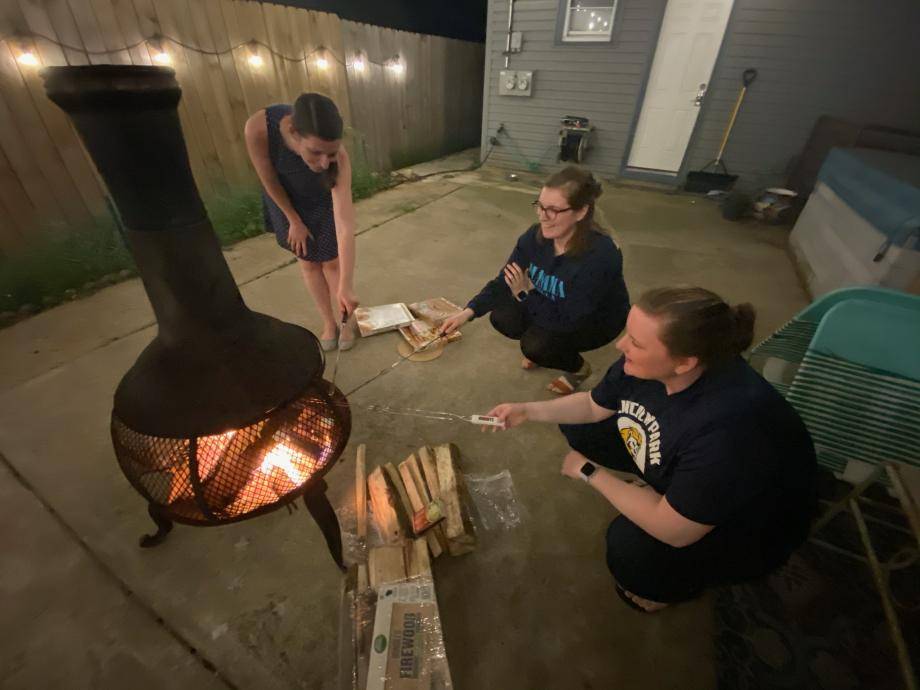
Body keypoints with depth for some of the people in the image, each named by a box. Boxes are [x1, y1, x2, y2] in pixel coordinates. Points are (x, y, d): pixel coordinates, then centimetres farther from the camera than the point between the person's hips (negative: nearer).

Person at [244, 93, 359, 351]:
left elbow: (345, 226, -44)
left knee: (332, 262, 2)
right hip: (287, 201, 2)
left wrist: (346, 286, -47)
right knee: (307, 262, 8)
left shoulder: (338, 159, -40)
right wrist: (294, 221, -9)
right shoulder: (258, 128, -38)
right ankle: (328, 323, 22)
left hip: (324, 202, -1)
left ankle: (344, 322, 22)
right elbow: (269, 181, -20)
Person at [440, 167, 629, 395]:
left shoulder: (600, 255, -36)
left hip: (597, 320, -5)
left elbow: (568, 320, -33)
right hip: (554, 307, 5)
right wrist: (468, 312, -27)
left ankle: (579, 368, 7)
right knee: (502, 318, -16)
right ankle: (541, 350, 14)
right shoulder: (535, 236, -19)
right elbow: (504, 281, -15)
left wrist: (526, 294, -29)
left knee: (536, 345, -27)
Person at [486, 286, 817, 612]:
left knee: (629, 545, -28)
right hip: (673, 460, 6)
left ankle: (685, 580, 8)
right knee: (578, 427, -2)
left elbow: (673, 530, -33)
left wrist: (590, 472, -23)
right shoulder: (646, 364, -23)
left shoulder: (729, 426, -42)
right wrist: (528, 410, -13)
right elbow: (594, 406, -3)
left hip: (747, 526, -5)